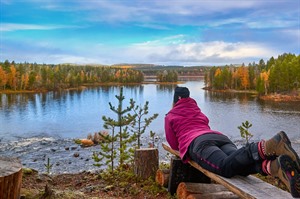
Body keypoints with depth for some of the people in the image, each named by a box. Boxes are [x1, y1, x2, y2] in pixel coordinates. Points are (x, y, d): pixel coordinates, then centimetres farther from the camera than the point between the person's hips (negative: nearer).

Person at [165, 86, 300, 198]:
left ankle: (266, 147, -57)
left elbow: (174, 145, 22)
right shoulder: (198, 111, 41)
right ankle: (275, 166, -57)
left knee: (227, 168, -31)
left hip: (198, 143, -4)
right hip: (220, 137, 5)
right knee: (241, 166, -24)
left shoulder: (170, 116, 27)